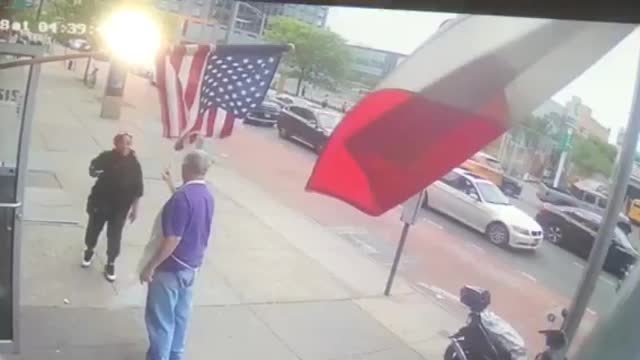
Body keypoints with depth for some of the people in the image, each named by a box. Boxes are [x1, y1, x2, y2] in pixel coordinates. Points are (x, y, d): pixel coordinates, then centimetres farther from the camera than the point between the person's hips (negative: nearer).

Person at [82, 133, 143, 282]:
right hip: (100, 201, 1)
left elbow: (137, 189, -3)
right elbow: (93, 169, 3)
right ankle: (90, 250, 47)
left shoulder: (134, 164, -9)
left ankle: (111, 263, 23)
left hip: (120, 206, -1)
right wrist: (94, 172, -23)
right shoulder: (106, 157, -11)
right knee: (93, 228, 17)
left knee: (114, 236, 4)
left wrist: (134, 208, -1)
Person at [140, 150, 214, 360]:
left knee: (160, 318, 6)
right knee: (180, 315, 20)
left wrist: (150, 266, -16)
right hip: (191, 266, 9)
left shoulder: (183, 197, -26)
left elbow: (172, 240, -27)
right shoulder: (207, 196, 2)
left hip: (171, 268, -9)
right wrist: (172, 186, 26)